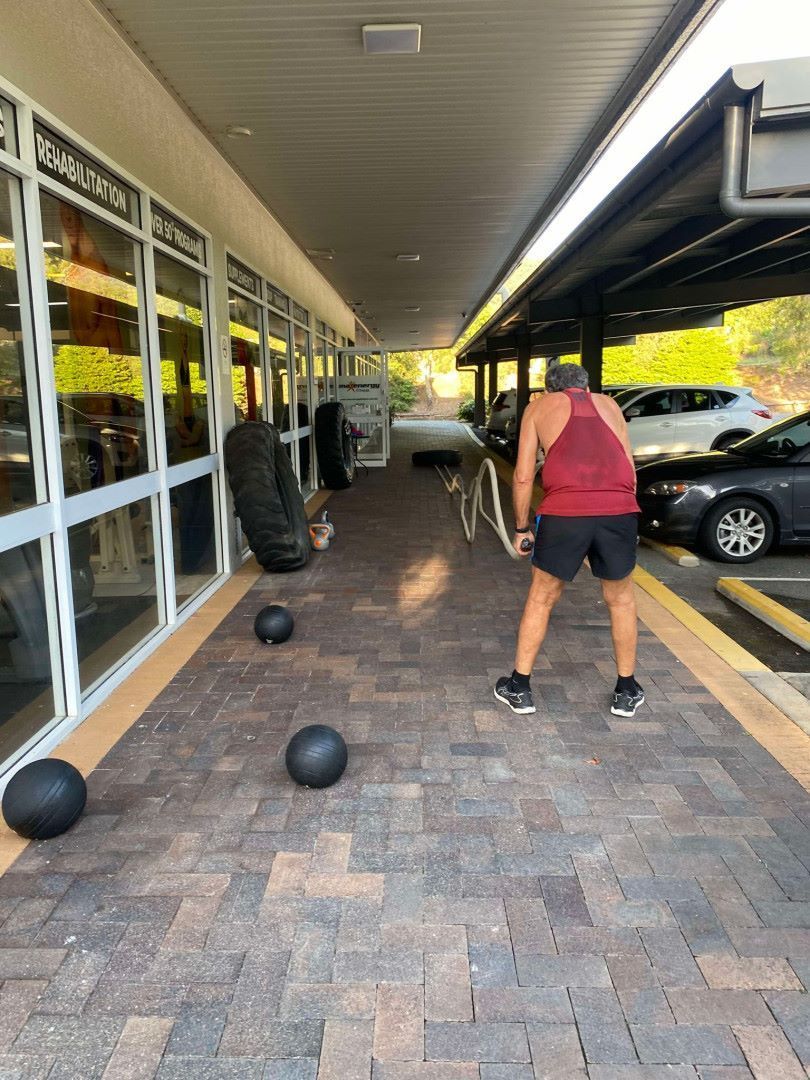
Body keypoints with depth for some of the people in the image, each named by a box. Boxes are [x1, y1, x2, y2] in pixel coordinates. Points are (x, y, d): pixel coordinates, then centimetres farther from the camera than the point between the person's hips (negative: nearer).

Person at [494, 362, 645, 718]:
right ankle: (627, 692, 32)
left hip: (564, 512, -2)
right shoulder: (608, 403, 25)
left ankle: (519, 688, 26)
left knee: (541, 599, 16)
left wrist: (521, 528, 19)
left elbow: (523, 476, 10)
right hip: (620, 509, 2)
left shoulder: (539, 407, 18)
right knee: (621, 599, 22)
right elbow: (630, 470, 20)